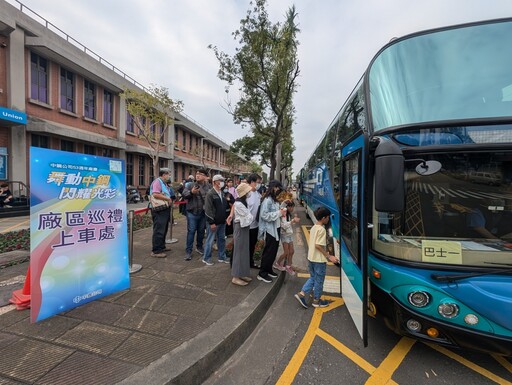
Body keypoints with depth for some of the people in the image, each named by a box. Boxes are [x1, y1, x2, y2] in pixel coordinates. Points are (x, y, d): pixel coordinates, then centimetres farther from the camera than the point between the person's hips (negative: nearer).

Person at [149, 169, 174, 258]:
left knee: (164, 230, 18)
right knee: (159, 231, -6)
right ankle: (156, 251, 1)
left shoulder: (164, 183, 19)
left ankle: (161, 247, 31)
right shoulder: (157, 181, -12)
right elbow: (155, 194, -26)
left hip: (165, 210, 11)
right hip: (159, 210, -11)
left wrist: (170, 200, 8)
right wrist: (168, 198, -19)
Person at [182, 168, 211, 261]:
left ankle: (199, 247, 35)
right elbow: (184, 194, -11)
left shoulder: (209, 186, 2)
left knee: (201, 231, 15)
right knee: (191, 231, -1)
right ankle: (188, 251, 8)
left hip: (203, 213, 2)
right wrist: (191, 192, -27)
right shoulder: (190, 185, 1)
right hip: (192, 212, -2)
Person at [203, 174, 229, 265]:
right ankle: (206, 258, 18)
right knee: (210, 241, 3)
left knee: (222, 239, 16)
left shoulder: (222, 193, 11)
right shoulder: (210, 194, -12)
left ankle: (222, 256, 30)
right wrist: (212, 222, -18)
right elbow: (208, 209, -16)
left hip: (222, 222, 7)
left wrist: (225, 218, 12)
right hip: (213, 222, -7)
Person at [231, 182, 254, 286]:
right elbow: (249, 216, -15)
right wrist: (251, 217, 2)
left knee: (244, 250, 15)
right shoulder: (238, 204, -21)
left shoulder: (244, 202, 8)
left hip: (244, 228, 9)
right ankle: (236, 277, 12)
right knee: (239, 251, 0)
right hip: (240, 229, -9)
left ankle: (242, 274, 27)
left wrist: (250, 216, -7)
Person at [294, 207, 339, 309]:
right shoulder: (322, 229, -18)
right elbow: (318, 245, -23)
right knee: (319, 280, 9)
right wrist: (329, 256, -17)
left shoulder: (313, 228, 8)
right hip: (319, 259, -8)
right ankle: (316, 300, 24)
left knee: (313, 277, 19)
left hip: (310, 257, 8)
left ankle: (301, 294, 11)